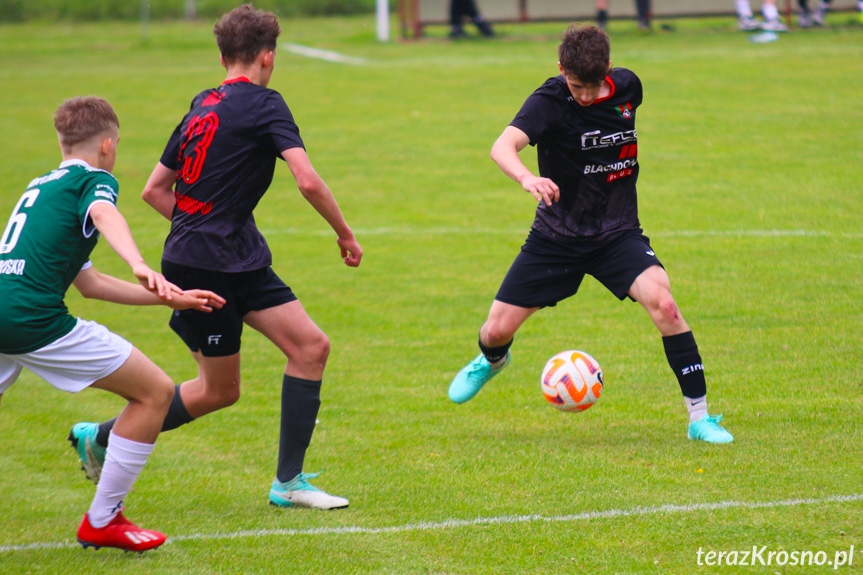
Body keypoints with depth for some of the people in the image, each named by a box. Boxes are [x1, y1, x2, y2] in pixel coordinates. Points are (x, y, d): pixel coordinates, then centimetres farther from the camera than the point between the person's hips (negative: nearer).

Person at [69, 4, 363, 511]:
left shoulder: (203, 108, 13)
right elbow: (308, 180, -20)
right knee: (219, 390, 3)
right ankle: (100, 437, 15)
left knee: (311, 346, 3)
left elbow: (155, 189, 16)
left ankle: (289, 482, 4)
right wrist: (346, 235, -8)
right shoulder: (263, 103, -10)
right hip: (204, 268, -8)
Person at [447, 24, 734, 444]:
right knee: (498, 330, 2)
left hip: (618, 233, 1)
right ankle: (492, 360, 43)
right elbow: (503, 147, -37)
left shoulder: (627, 86, -5)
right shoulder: (549, 102, -19)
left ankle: (699, 417, -16)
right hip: (557, 236, -1)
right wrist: (528, 178, -56)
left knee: (662, 302, -25)